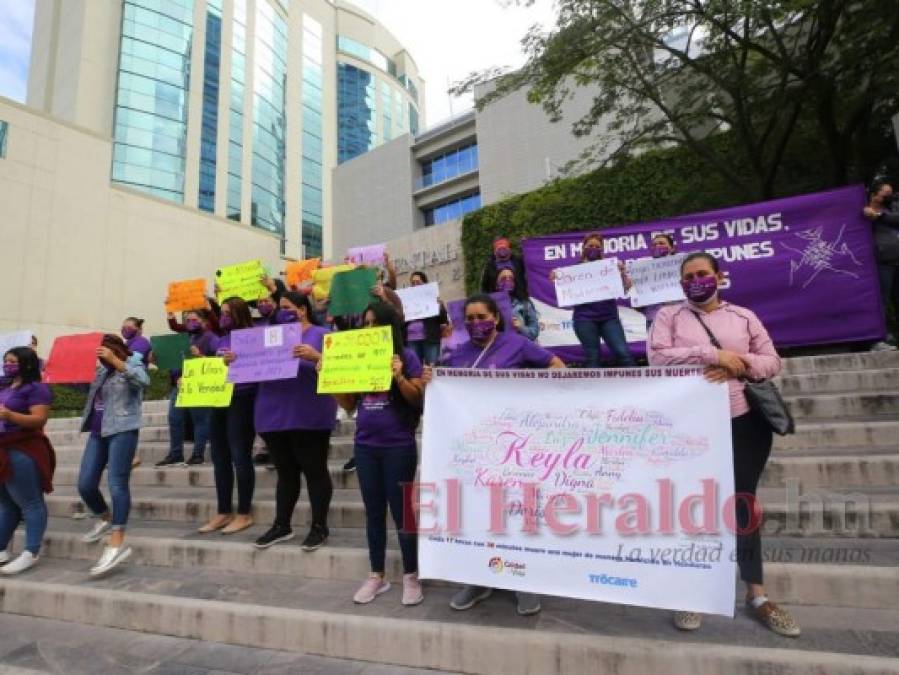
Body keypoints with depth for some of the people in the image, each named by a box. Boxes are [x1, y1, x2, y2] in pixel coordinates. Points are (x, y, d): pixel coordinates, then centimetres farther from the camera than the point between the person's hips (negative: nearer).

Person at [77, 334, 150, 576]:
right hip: (97, 432, 7)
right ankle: (106, 519, 34)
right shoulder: (100, 370, 17)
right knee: (85, 484, 6)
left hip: (122, 431, -7)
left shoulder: (132, 366, -4)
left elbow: (143, 381, -26)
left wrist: (114, 361, -28)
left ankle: (117, 544, -9)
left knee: (117, 484, -10)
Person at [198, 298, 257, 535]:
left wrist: (238, 360, -27)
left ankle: (244, 514, 7)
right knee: (220, 458, 10)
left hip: (241, 401, -8)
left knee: (240, 457, -4)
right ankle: (224, 513, 20)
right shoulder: (221, 340, 17)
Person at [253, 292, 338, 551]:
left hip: (308, 417, -6)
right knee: (285, 473, 14)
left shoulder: (321, 334, -2)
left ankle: (319, 527, 14)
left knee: (315, 471, 3)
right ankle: (281, 525, 25)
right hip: (274, 415, 6)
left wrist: (315, 357, -30)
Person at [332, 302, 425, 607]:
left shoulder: (407, 357, -6)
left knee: (401, 511, 4)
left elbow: (418, 401, -9)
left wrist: (399, 376, -24)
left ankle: (411, 576, 20)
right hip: (365, 447, 5)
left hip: (398, 447, -5)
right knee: (374, 512, 13)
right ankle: (376, 576, 27)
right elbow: (348, 404, 10)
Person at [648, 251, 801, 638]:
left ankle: (756, 595, 29)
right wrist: (713, 354, -17)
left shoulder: (744, 316, 10)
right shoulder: (669, 316, 3)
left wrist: (738, 365, -13)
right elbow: (657, 356, -12)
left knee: (743, 504, 13)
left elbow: (773, 362, 7)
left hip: (745, 423, 3)